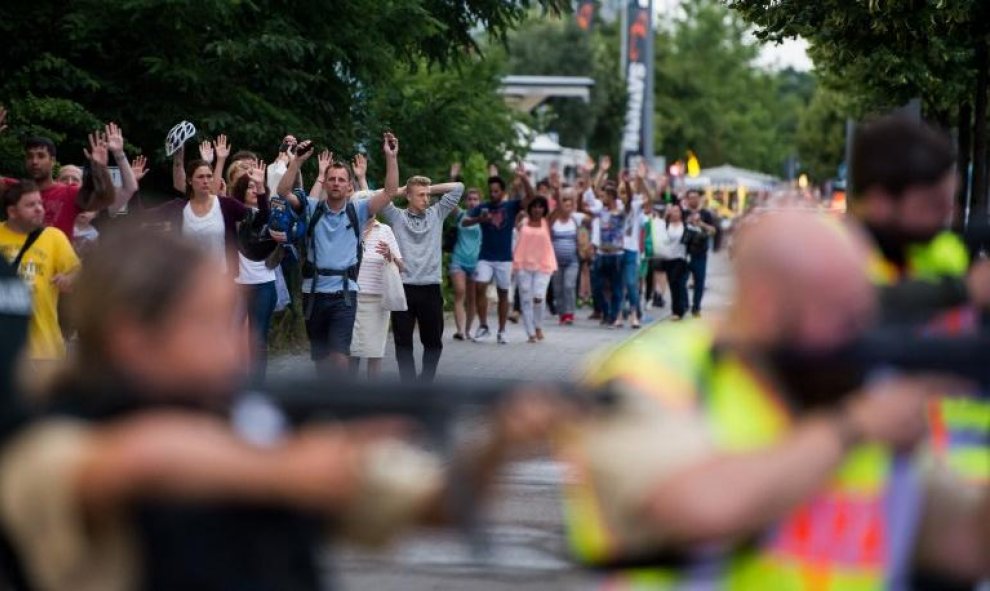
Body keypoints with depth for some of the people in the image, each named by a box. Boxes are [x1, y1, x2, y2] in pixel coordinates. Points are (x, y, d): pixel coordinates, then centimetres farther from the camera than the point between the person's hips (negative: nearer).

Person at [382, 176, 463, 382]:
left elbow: (458, 187, 10)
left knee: (433, 341, 9)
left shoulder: (437, 214, 10)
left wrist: (431, 189, 9)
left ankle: (426, 382, 22)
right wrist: (401, 190, 5)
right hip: (404, 288, -2)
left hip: (431, 289, 2)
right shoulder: (397, 217, 4)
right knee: (403, 342, 1)